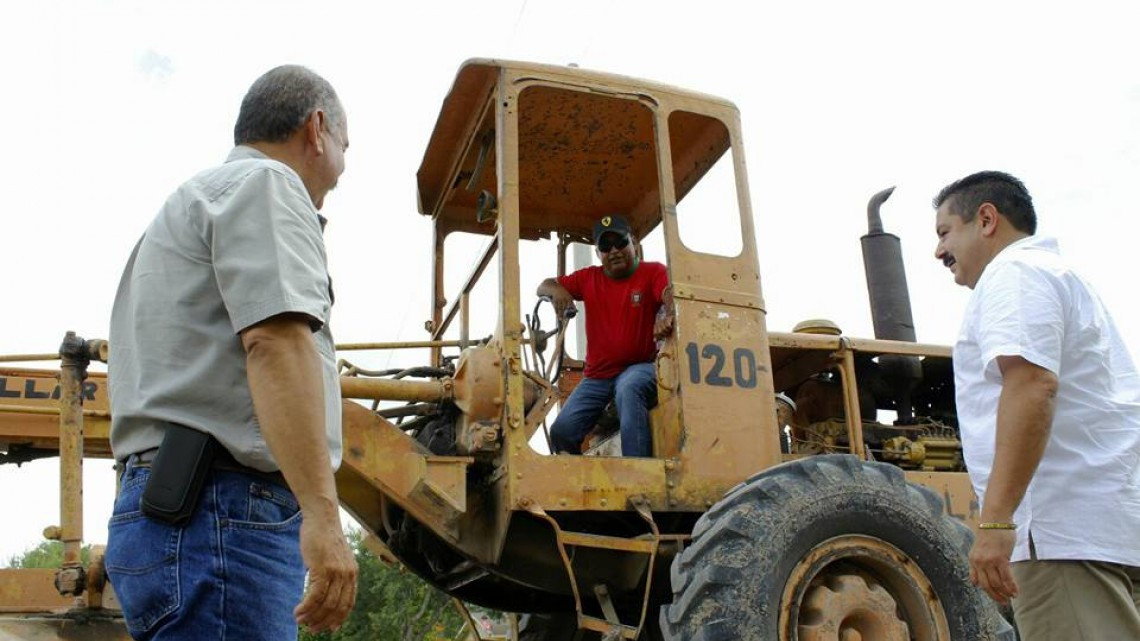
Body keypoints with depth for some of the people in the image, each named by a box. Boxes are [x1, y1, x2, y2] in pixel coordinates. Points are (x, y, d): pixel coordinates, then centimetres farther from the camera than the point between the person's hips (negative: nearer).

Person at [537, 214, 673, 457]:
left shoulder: (654, 273, -3)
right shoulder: (588, 278, 10)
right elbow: (543, 287, 17)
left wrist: (668, 316, -47)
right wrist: (556, 290, -8)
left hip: (638, 367, -4)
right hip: (597, 375, 5)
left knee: (628, 390, -39)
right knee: (562, 431, -12)